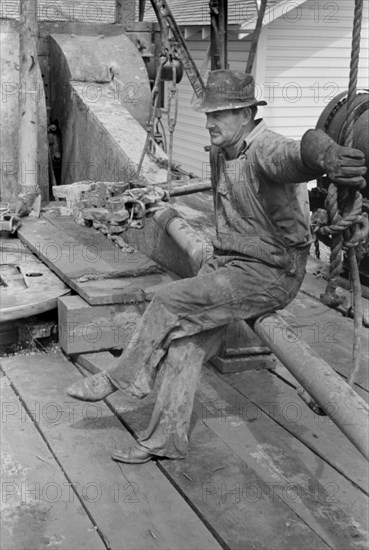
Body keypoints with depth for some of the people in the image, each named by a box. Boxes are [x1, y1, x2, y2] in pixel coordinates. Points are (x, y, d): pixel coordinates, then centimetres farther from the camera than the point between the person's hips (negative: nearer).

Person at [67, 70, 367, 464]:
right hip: (226, 262, 9)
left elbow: (298, 155, -48)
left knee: (170, 302, -17)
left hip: (269, 274, -9)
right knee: (185, 339, 0)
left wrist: (328, 156, -72)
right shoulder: (220, 152, 8)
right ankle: (165, 439, 8)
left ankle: (122, 378, 4)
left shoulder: (266, 150, -22)